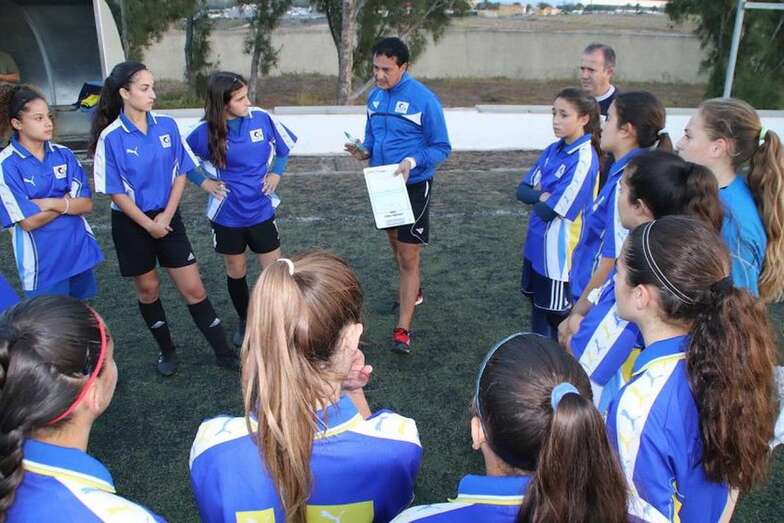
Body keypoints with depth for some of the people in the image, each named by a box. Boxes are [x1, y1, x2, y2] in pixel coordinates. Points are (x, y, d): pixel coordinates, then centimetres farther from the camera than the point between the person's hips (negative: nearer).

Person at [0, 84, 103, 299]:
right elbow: (28, 221, -16)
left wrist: (51, 203, -17)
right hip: (42, 262, -4)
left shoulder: (64, 155, -1)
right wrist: (68, 202, -10)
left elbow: (86, 205, -4)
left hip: (79, 251, 4)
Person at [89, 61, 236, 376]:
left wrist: (166, 216, -7)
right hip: (131, 224, -2)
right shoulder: (111, 137, -13)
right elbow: (116, 192, -10)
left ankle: (224, 353, 10)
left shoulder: (167, 126, -4)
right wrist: (149, 225, -11)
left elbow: (181, 174, 1)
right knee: (148, 289, 13)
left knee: (194, 289, 2)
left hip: (168, 218, 2)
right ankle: (167, 351, 32)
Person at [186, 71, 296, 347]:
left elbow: (284, 146, 8)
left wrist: (276, 173, -2)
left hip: (261, 210, 0)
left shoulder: (261, 118, -10)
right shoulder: (206, 131, -12)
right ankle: (245, 322, 36)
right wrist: (204, 182, -3)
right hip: (226, 214, 0)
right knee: (235, 272, 15)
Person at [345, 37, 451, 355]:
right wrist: (364, 151, -8)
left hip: (414, 186, -7)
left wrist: (412, 161, -30)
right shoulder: (374, 96, 2)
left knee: (409, 258, -4)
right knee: (395, 242, 23)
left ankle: (403, 330, 4)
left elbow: (441, 148, -13)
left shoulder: (424, 99, -17)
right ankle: (413, 291, 49)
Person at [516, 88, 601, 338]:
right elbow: (522, 190, 2)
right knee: (538, 304, 22)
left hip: (559, 250, -8)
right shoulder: (553, 150, 4)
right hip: (537, 244, 8)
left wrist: (541, 199, -3)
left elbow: (549, 210, -22)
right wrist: (542, 196, -16)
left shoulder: (584, 160, -20)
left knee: (556, 313, 8)